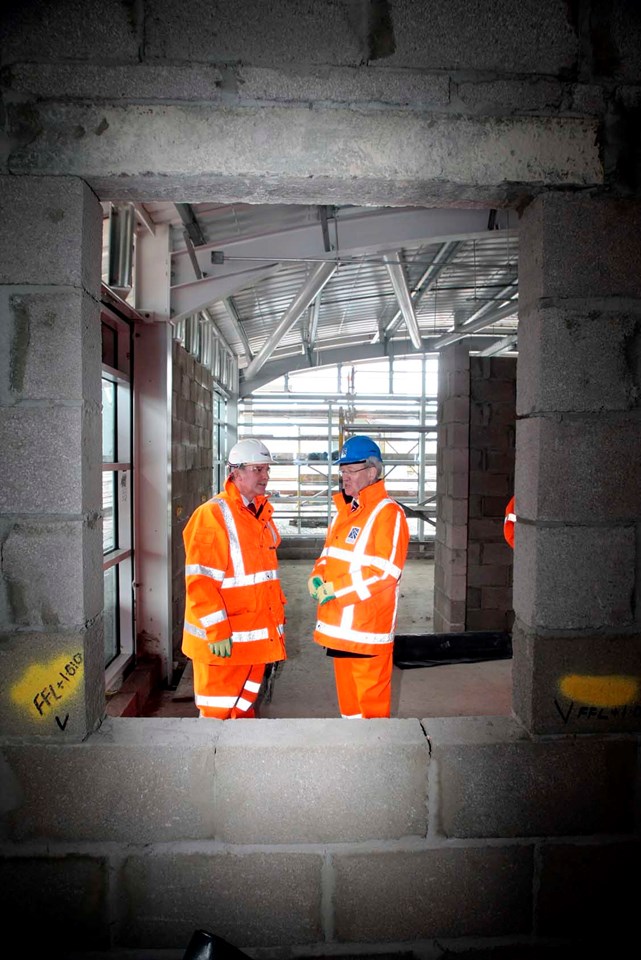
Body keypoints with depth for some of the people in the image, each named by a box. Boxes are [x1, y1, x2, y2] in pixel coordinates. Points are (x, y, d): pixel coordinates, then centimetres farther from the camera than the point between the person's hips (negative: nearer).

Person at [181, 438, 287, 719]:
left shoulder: (261, 513, 10)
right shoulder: (212, 515, -17)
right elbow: (200, 582, -21)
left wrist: (276, 611, 19)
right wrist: (217, 631, -22)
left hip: (256, 634, 8)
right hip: (223, 641, -8)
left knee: (245, 703, 21)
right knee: (221, 710, 3)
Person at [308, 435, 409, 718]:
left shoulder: (388, 513, -14)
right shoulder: (345, 510, 14)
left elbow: (385, 572, -21)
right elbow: (329, 553, 21)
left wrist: (336, 590, -18)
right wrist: (318, 577, 0)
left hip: (368, 630, -8)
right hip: (339, 626, 9)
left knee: (371, 700, 4)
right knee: (347, 698, 20)